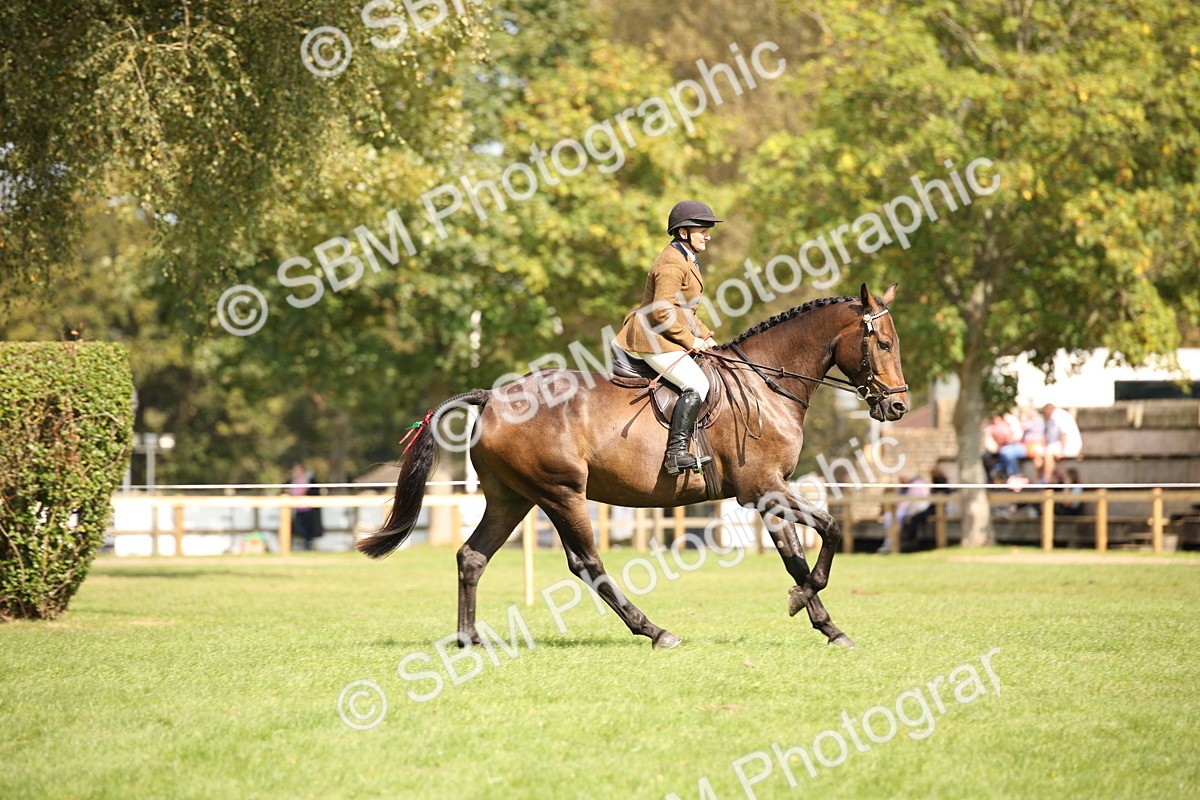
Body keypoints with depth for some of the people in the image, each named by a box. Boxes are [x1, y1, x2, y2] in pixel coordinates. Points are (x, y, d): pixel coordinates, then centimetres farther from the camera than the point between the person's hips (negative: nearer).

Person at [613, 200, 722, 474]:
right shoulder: (672, 264, -17)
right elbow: (663, 312, -23)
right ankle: (677, 452, -31)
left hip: (667, 338, 11)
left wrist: (704, 335, 12)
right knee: (696, 384, -25)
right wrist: (691, 340, -18)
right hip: (655, 338, -11)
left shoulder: (686, 261, 18)